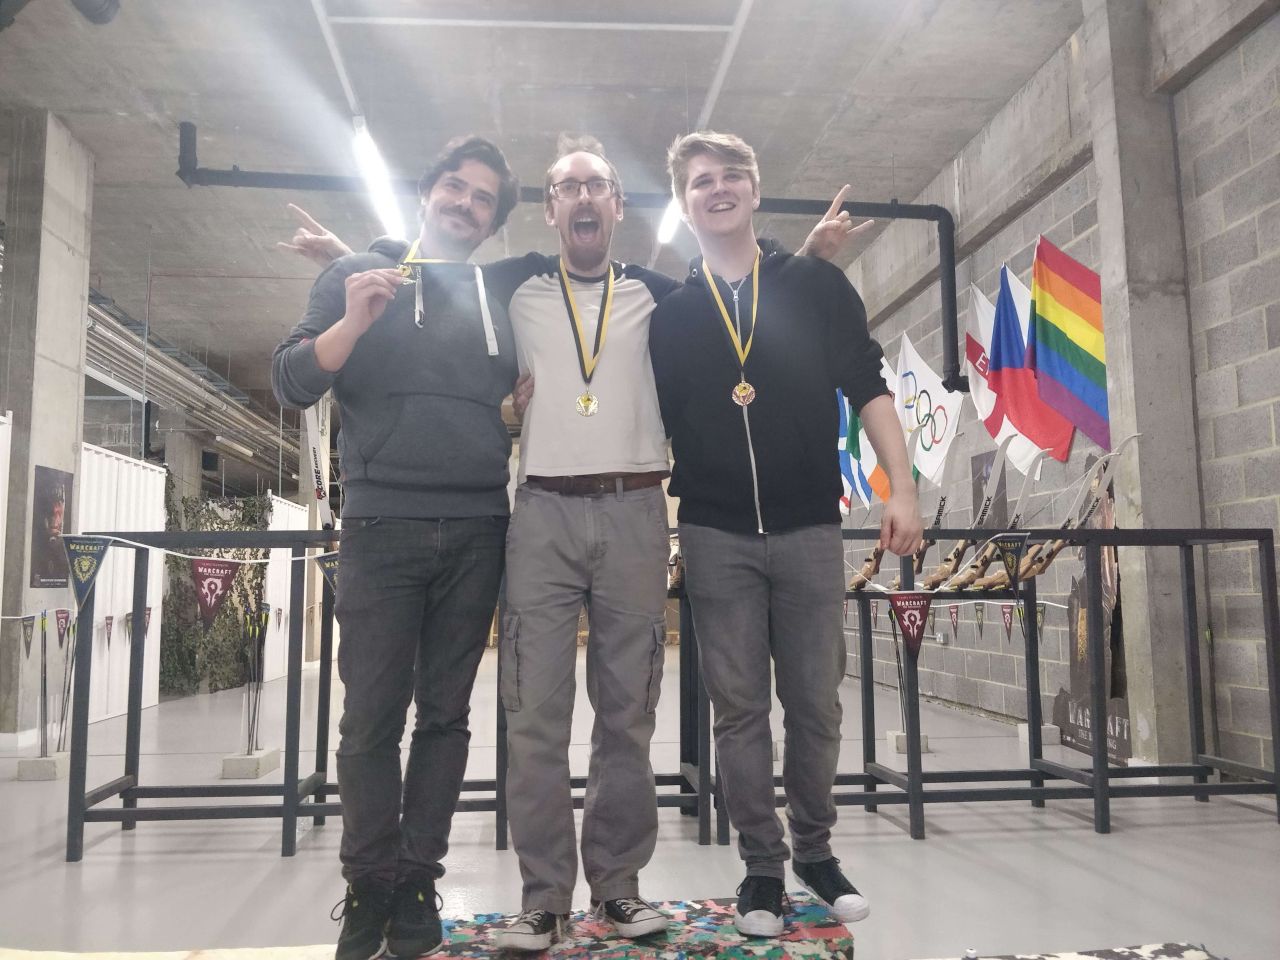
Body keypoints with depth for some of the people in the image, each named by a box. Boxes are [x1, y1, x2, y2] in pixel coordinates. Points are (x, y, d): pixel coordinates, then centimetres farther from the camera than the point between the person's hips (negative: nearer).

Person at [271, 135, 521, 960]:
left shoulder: (500, 297, 15)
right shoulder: (358, 275, 9)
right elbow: (291, 383, 0)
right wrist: (354, 321, -14)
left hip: (478, 530, 3)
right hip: (383, 522, -2)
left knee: (446, 713, 5)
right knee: (372, 714, -2)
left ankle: (418, 882, 13)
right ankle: (369, 888, 10)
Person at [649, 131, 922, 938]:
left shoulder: (818, 285, 5)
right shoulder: (669, 313, 8)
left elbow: (868, 388, 3)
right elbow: (653, 423, 11)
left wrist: (902, 488, -6)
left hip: (809, 530, 0)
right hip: (717, 537, 1)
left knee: (816, 704, 7)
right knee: (740, 709, 5)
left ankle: (817, 851, 25)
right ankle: (763, 864, 18)